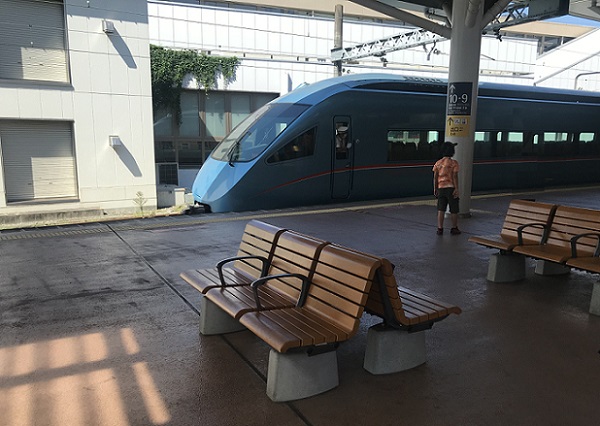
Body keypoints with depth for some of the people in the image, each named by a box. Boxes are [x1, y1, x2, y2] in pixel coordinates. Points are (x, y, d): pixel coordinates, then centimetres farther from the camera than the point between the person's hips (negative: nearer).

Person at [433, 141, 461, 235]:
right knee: (454, 210, 8)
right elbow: (455, 177, -12)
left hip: (441, 188, 4)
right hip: (451, 188, -4)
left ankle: (440, 228, 6)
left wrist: (435, 189, 11)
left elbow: (435, 177, 4)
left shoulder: (438, 163, 4)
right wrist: (456, 189, -9)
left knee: (441, 210, 6)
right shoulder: (454, 163, -9)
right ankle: (454, 228, 17)